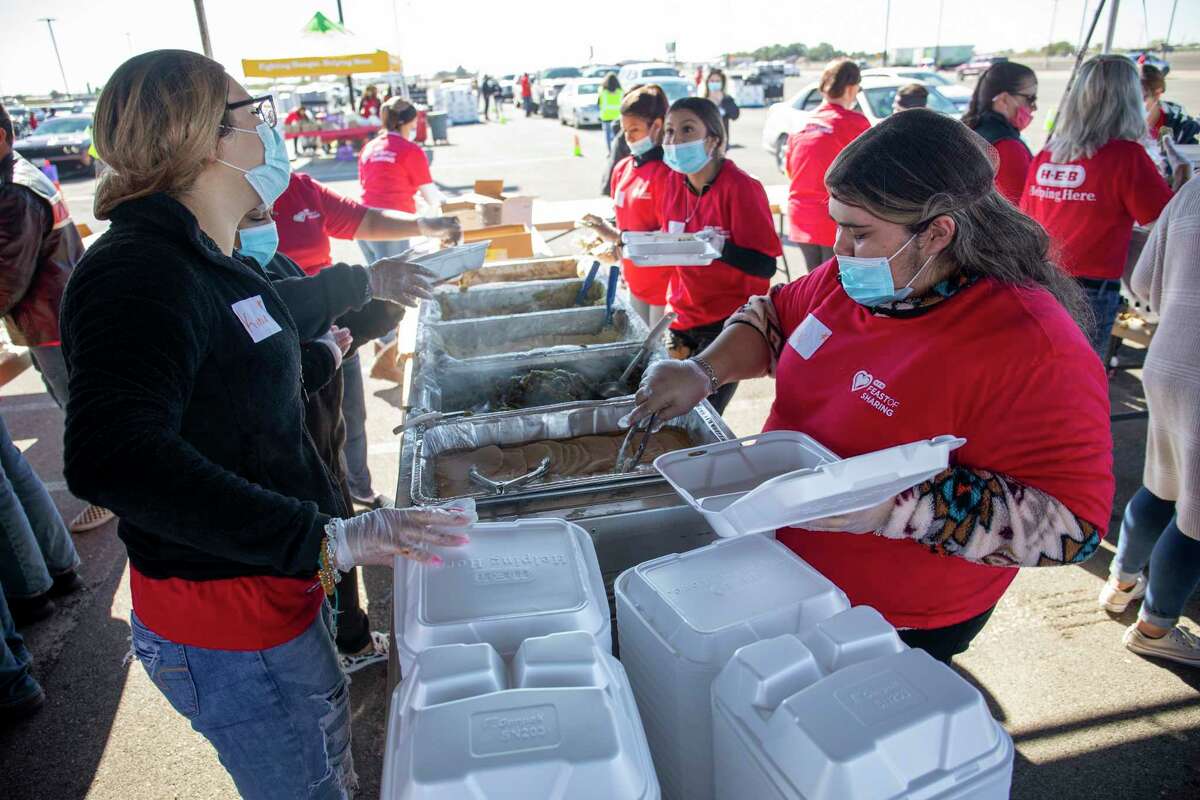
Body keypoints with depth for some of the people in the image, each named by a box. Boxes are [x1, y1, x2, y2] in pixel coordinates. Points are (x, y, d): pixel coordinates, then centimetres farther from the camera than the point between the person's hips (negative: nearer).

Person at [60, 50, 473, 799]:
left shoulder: (207, 258, 6)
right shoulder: (138, 274, -27)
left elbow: (266, 315, 29)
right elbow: (110, 458, -41)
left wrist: (364, 280, 42)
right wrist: (326, 538, -43)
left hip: (275, 577, 10)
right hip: (226, 615, -10)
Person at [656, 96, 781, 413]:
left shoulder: (741, 187, -16)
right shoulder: (674, 183, 3)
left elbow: (765, 264, -19)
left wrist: (718, 248, -33)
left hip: (728, 325, -6)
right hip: (684, 320, 6)